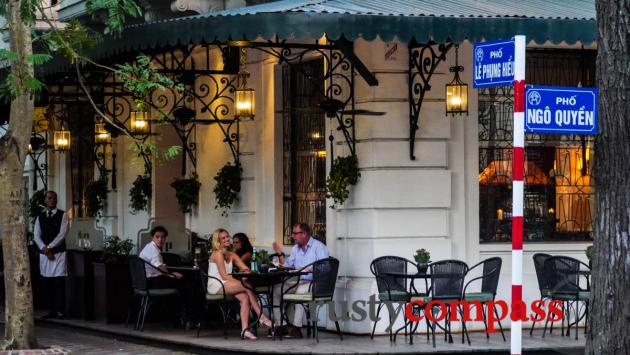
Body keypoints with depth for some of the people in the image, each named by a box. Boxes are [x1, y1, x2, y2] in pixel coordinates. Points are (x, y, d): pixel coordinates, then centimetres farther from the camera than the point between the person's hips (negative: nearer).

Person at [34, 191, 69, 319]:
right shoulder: (40, 217, 12)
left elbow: (62, 234, -8)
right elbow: (37, 236, 5)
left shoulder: (63, 215, 2)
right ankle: (52, 310, 10)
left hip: (59, 252, -4)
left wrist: (49, 247, -13)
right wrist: (44, 249, -11)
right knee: (48, 283, 5)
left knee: (59, 282, -8)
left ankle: (60, 311, -8)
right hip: (44, 254, 4)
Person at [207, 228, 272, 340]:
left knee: (245, 298, -21)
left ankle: (245, 330, -29)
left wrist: (247, 271, -14)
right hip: (216, 286, -8)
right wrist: (240, 282, -21)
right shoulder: (218, 254, -7)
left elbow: (246, 269, 10)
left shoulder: (232, 255, 18)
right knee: (248, 287, -24)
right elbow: (224, 276, -14)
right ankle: (262, 318, -21)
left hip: (225, 284, 8)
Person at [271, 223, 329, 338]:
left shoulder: (319, 247, -5)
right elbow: (287, 266, 20)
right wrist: (280, 254, 8)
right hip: (299, 282, 8)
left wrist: (309, 269, -25)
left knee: (300, 290, -37)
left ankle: (296, 328, -33)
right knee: (276, 289, -9)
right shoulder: (295, 249, 19)